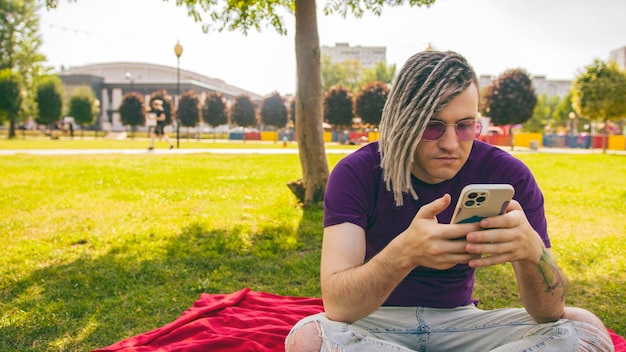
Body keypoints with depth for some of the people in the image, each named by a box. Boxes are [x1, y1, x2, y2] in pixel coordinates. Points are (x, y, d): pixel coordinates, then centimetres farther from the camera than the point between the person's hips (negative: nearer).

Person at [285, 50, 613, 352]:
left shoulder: (507, 175, -11)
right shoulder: (356, 173, -17)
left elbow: (549, 312, -14)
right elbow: (336, 304, -28)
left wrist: (532, 251, -37)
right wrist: (404, 252, -47)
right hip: (378, 319, -1)